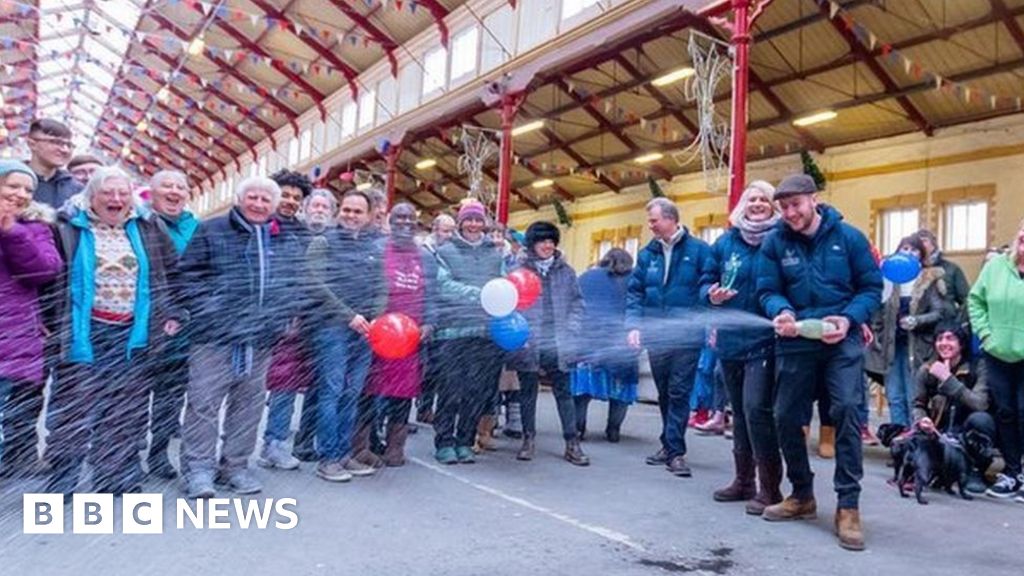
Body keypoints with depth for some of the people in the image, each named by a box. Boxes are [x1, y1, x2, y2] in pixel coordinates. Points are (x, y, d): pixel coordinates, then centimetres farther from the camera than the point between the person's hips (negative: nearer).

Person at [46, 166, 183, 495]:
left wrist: (173, 313, 6)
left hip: (132, 333, 3)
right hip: (84, 332, -3)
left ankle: (116, 477, 21)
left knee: (126, 410, 9)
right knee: (75, 407, 1)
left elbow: (173, 271, 13)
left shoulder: (148, 231, 9)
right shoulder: (70, 231, 1)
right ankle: (61, 478, 13)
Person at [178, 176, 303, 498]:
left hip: (261, 339, 4)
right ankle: (198, 467, 9)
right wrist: (208, 311, -12)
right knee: (204, 402, -1)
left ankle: (235, 464, 23)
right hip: (214, 335, -4)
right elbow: (190, 275, -2)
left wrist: (282, 319, 4)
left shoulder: (286, 242, 13)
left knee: (249, 403, 11)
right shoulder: (211, 231, 2)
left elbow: (291, 285, 17)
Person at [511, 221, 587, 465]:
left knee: (564, 392, 5)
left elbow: (577, 303, 10)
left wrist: (570, 331, -2)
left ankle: (572, 442, 11)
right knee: (528, 392, 11)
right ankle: (528, 439, 24)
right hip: (528, 344, -1)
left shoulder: (566, 271, 9)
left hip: (558, 345, 2)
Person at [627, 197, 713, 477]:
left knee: (679, 393, -2)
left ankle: (675, 450, 4)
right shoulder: (647, 254, 7)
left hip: (687, 336, -4)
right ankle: (671, 445, 27)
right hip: (656, 336, 5)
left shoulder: (699, 250, -5)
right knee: (664, 393, 14)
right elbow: (635, 292, 8)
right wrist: (634, 325, -3)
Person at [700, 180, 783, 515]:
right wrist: (712, 296, -10)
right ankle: (744, 480, 27)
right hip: (730, 340, 5)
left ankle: (769, 488, 1)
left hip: (763, 341, -5)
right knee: (739, 411, 14)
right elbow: (706, 282, 12)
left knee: (756, 409, -12)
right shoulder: (726, 242, 9)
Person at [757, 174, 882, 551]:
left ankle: (848, 506, 0)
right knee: (786, 417, 7)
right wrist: (781, 313, -25)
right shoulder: (774, 243, 0)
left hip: (842, 341, -2)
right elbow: (768, 290, -3)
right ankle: (802, 496, 27)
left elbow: (871, 287, 0)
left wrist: (849, 319, -16)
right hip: (795, 343, 2)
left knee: (846, 411, -14)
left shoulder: (848, 237, -3)